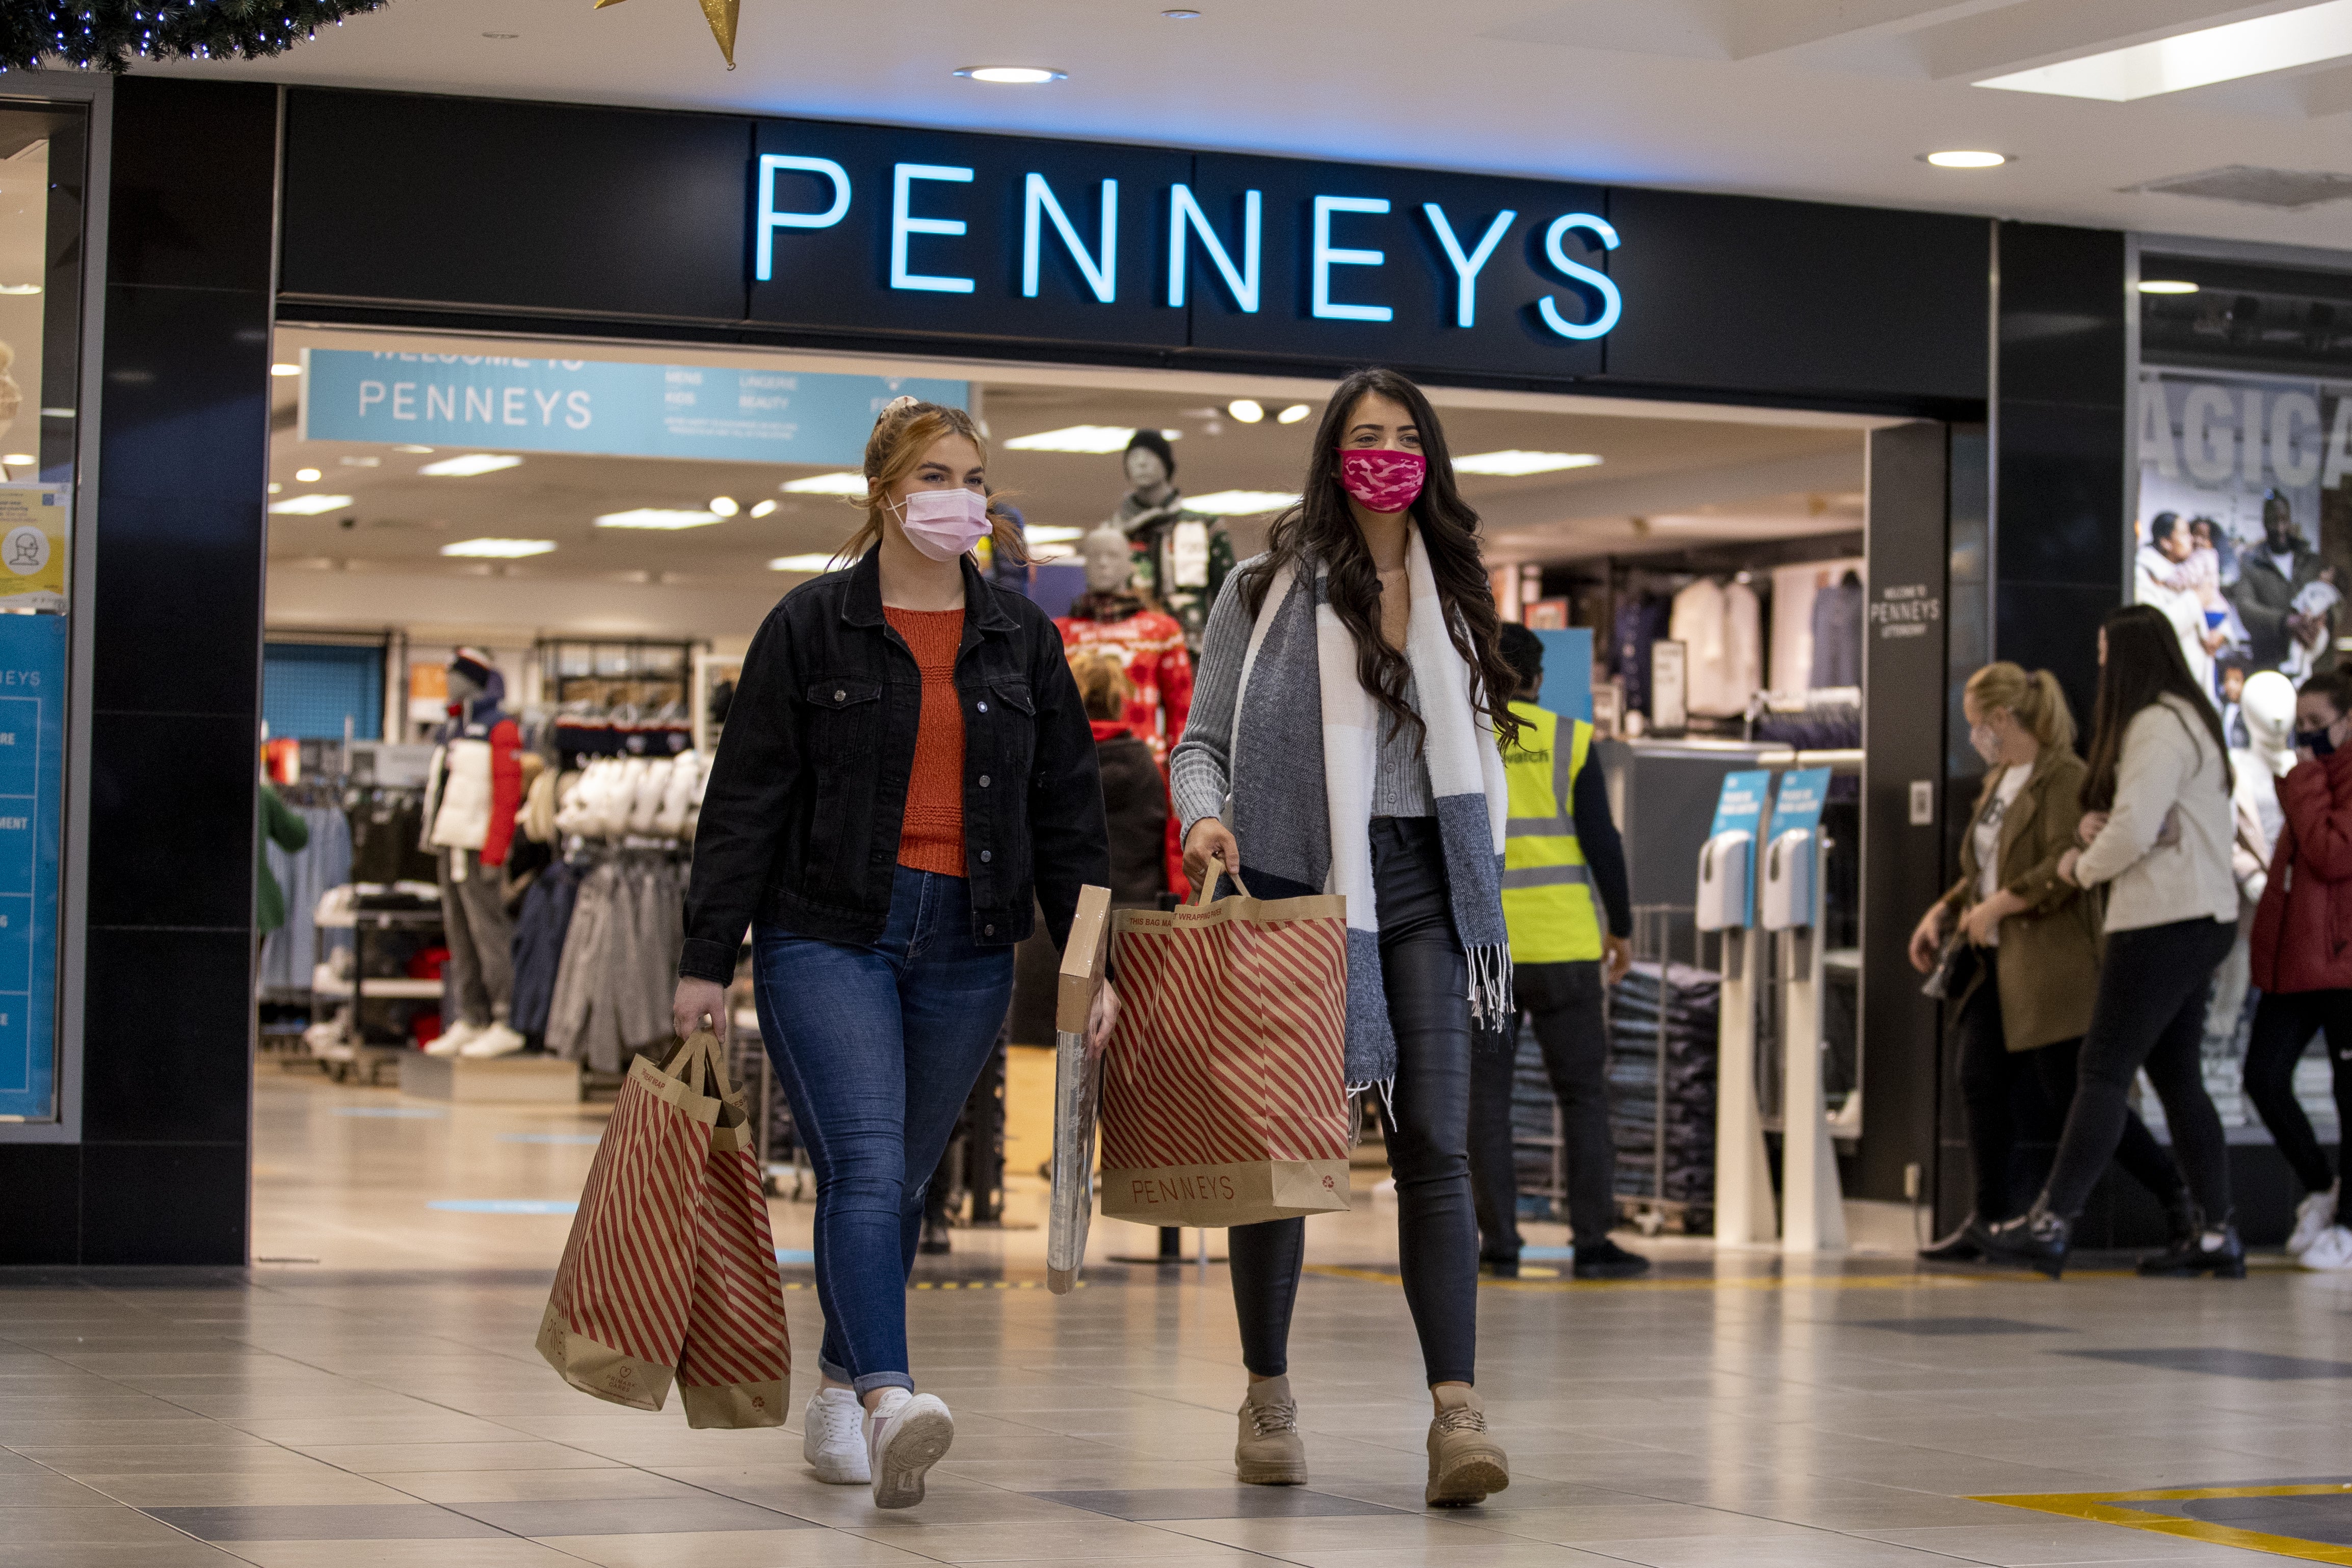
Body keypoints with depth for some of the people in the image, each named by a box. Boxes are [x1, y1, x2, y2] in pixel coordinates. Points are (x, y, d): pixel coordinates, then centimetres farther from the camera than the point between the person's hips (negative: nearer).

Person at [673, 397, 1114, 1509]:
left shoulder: (1020, 638, 11)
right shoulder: (811, 626, 1)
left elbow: (1067, 807, 13)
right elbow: (745, 801, 0)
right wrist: (706, 959, -4)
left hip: (965, 947, 4)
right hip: (827, 935, -4)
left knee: (899, 1180, 11)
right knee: (865, 1164, -19)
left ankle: (839, 1394, 26)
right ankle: (888, 1400, -31)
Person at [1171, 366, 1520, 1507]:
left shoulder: (1452, 596, 15)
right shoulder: (1264, 591, 4)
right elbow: (1202, 741, 3)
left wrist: (1482, 885, 14)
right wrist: (1204, 815, -17)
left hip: (1420, 889, 2)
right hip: (1296, 886, -2)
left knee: (1436, 1144, -10)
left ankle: (1457, 1413, -18)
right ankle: (1267, 1393, 22)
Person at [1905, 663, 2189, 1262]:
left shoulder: (2063, 778, -13)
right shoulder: (1998, 780, 16)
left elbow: (2066, 869, -24)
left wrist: (1996, 906, -21)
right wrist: (1942, 912, 13)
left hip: (2050, 966, -9)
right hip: (1997, 964, 9)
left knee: (2073, 1093, -4)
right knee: (1981, 1084, 2)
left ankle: (2179, 1196, 9)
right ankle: (1991, 1221, 7)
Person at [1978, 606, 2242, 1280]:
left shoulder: (2157, 726, -14)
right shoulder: (2186, 719, 20)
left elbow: (2134, 831, -21)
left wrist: (2083, 867, -2)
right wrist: (2095, 827, 5)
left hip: (2166, 922, -11)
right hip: (2199, 919, 11)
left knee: (2105, 1071, -11)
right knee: (2176, 1076, 11)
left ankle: (2052, 1221, -13)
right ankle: (2215, 1232, 10)